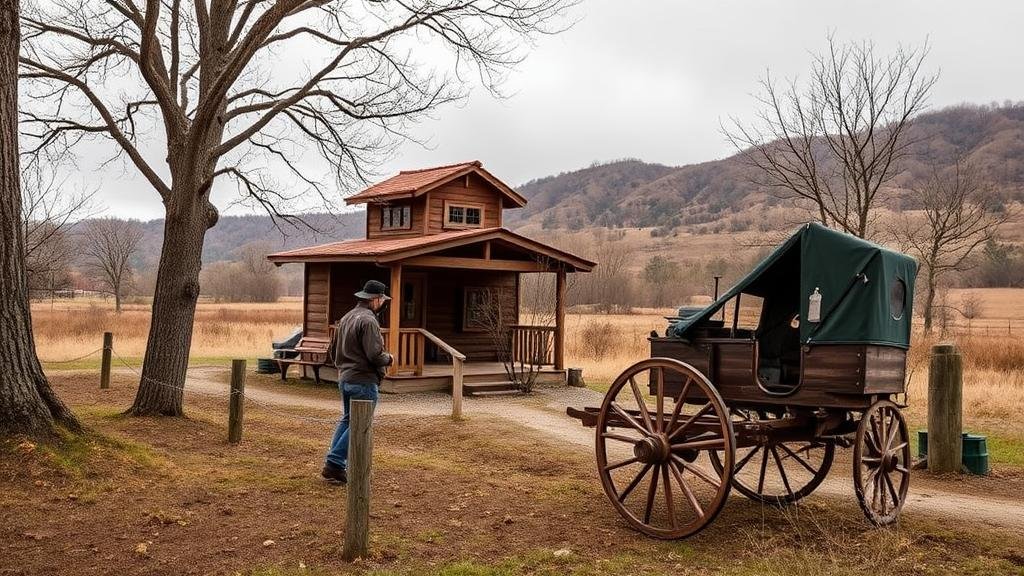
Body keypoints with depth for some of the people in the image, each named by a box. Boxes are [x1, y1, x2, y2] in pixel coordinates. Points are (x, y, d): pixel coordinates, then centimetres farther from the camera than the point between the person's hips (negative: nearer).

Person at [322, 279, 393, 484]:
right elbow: (375, 355, -22)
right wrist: (389, 359, -3)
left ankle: (332, 463, 20)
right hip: (364, 381, -9)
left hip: (345, 379, 10)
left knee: (347, 420, 20)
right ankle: (334, 464, -2)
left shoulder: (346, 318, 12)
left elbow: (336, 346, 20)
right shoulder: (368, 321, -18)